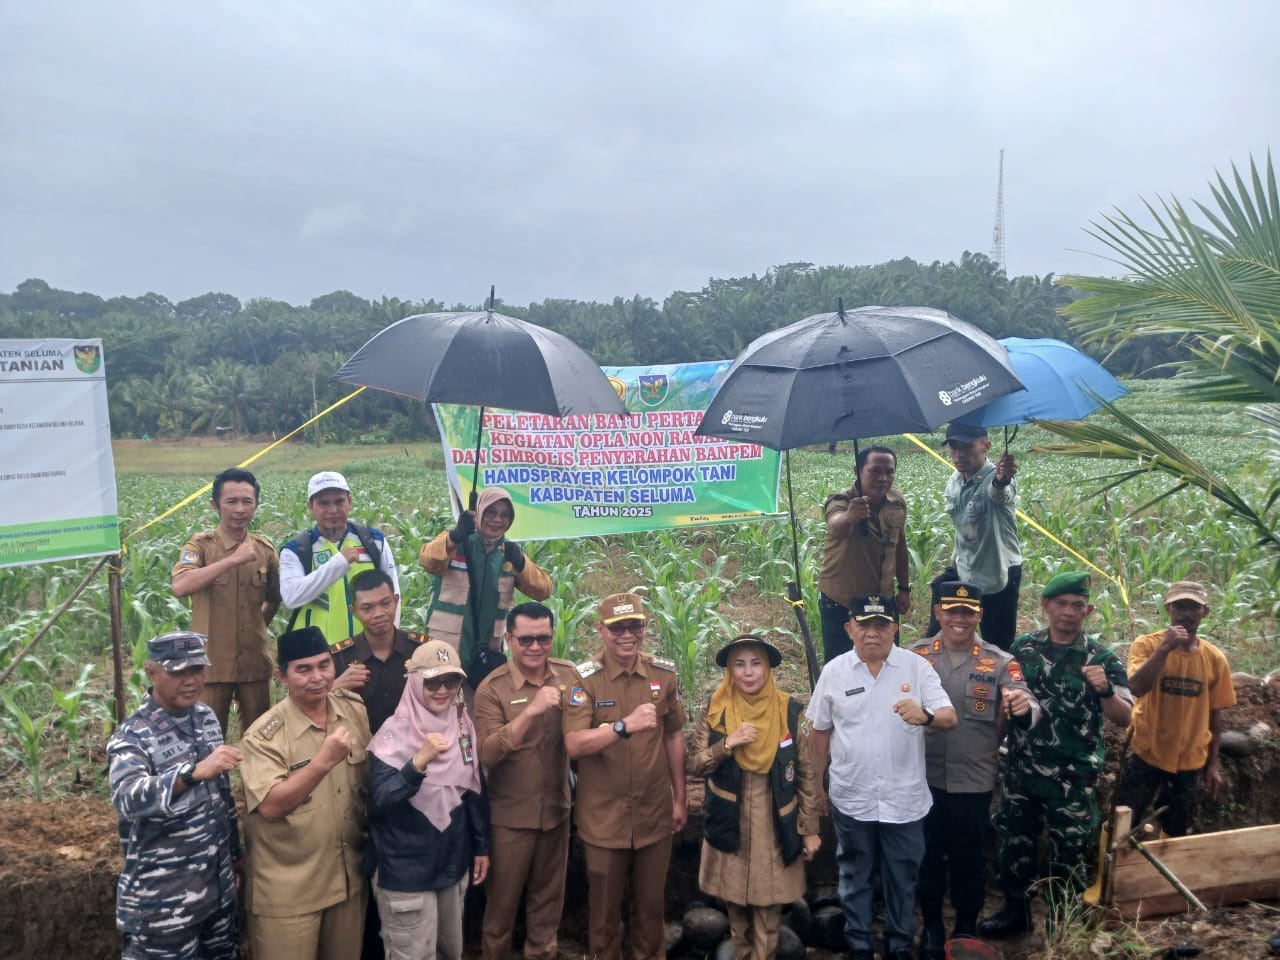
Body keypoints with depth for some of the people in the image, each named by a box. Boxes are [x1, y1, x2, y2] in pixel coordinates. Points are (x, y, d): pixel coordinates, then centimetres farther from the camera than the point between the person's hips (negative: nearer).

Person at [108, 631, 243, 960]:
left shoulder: (207, 716, 4)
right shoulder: (132, 736, -16)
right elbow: (127, 798, -36)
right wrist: (194, 772, -49)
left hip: (219, 886, 7)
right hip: (163, 901, -6)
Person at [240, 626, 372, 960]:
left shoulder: (356, 710, 0)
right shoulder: (265, 735, -15)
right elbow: (270, 806, -24)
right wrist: (324, 760, -31)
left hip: (349, 878, 5)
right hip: (287, 891, -5)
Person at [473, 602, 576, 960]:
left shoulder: (568, 675, -3)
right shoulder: (492, 688, -15)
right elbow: (486, 753, -25)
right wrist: (531, 711, -35)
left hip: (556, 809, 4)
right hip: (511, 814, -4)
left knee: (548, 896, 19)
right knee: (503, 899, 13)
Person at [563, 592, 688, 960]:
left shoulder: (664, 673, -1)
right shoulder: (585, 678, -13)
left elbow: (673, 737, 9)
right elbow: (574, 745, -22)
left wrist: (679, 798, 10)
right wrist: (626, 725, -35)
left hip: (655, 815, 3)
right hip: (604, 819, -3)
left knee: (650, 905, 18)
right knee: (604, 908, 14)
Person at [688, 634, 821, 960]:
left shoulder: (789, 711, -6)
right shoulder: (714, 710, -3)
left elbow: (807, 774, 0)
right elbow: (694, 765, -6)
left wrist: (810, 829, -1)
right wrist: (727, 744, -21)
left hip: (774, 827, -1)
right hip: (730, 825, 1)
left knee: (767, 910, 3)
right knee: (736, 905, 12)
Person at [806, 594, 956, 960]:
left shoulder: (917, 667, -7)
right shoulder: (834, 671, -4)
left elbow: (950, 718, -13)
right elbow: (820, 730, 5)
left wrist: (925, 715, -36)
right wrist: (815, 784, 9)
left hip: (904, 798, 0)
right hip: (852, 798, 1)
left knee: (902, 878, 15)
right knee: (854, 876, 15)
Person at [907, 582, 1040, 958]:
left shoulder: (1000, 662, -4)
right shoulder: (915, 656, -3)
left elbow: (1028, 709, -14)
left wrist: (1024, 708, -37)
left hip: (974, 781, 0)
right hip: (924, 778, 0)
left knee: (970, 857, 14)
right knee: (928, 854, 14)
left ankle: (966, 928, 34)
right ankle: (931, 927, 33)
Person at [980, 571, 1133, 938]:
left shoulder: (1102, 659, -6)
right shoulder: (1023, 647, 1)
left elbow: (1124, 718, -10)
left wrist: (1105, 690, -28)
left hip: (1073, 776, -3)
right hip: (1020, 769, 3)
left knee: (1069, 852, 8)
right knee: (1014, 841, 14)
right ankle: (1015, 910, 33)